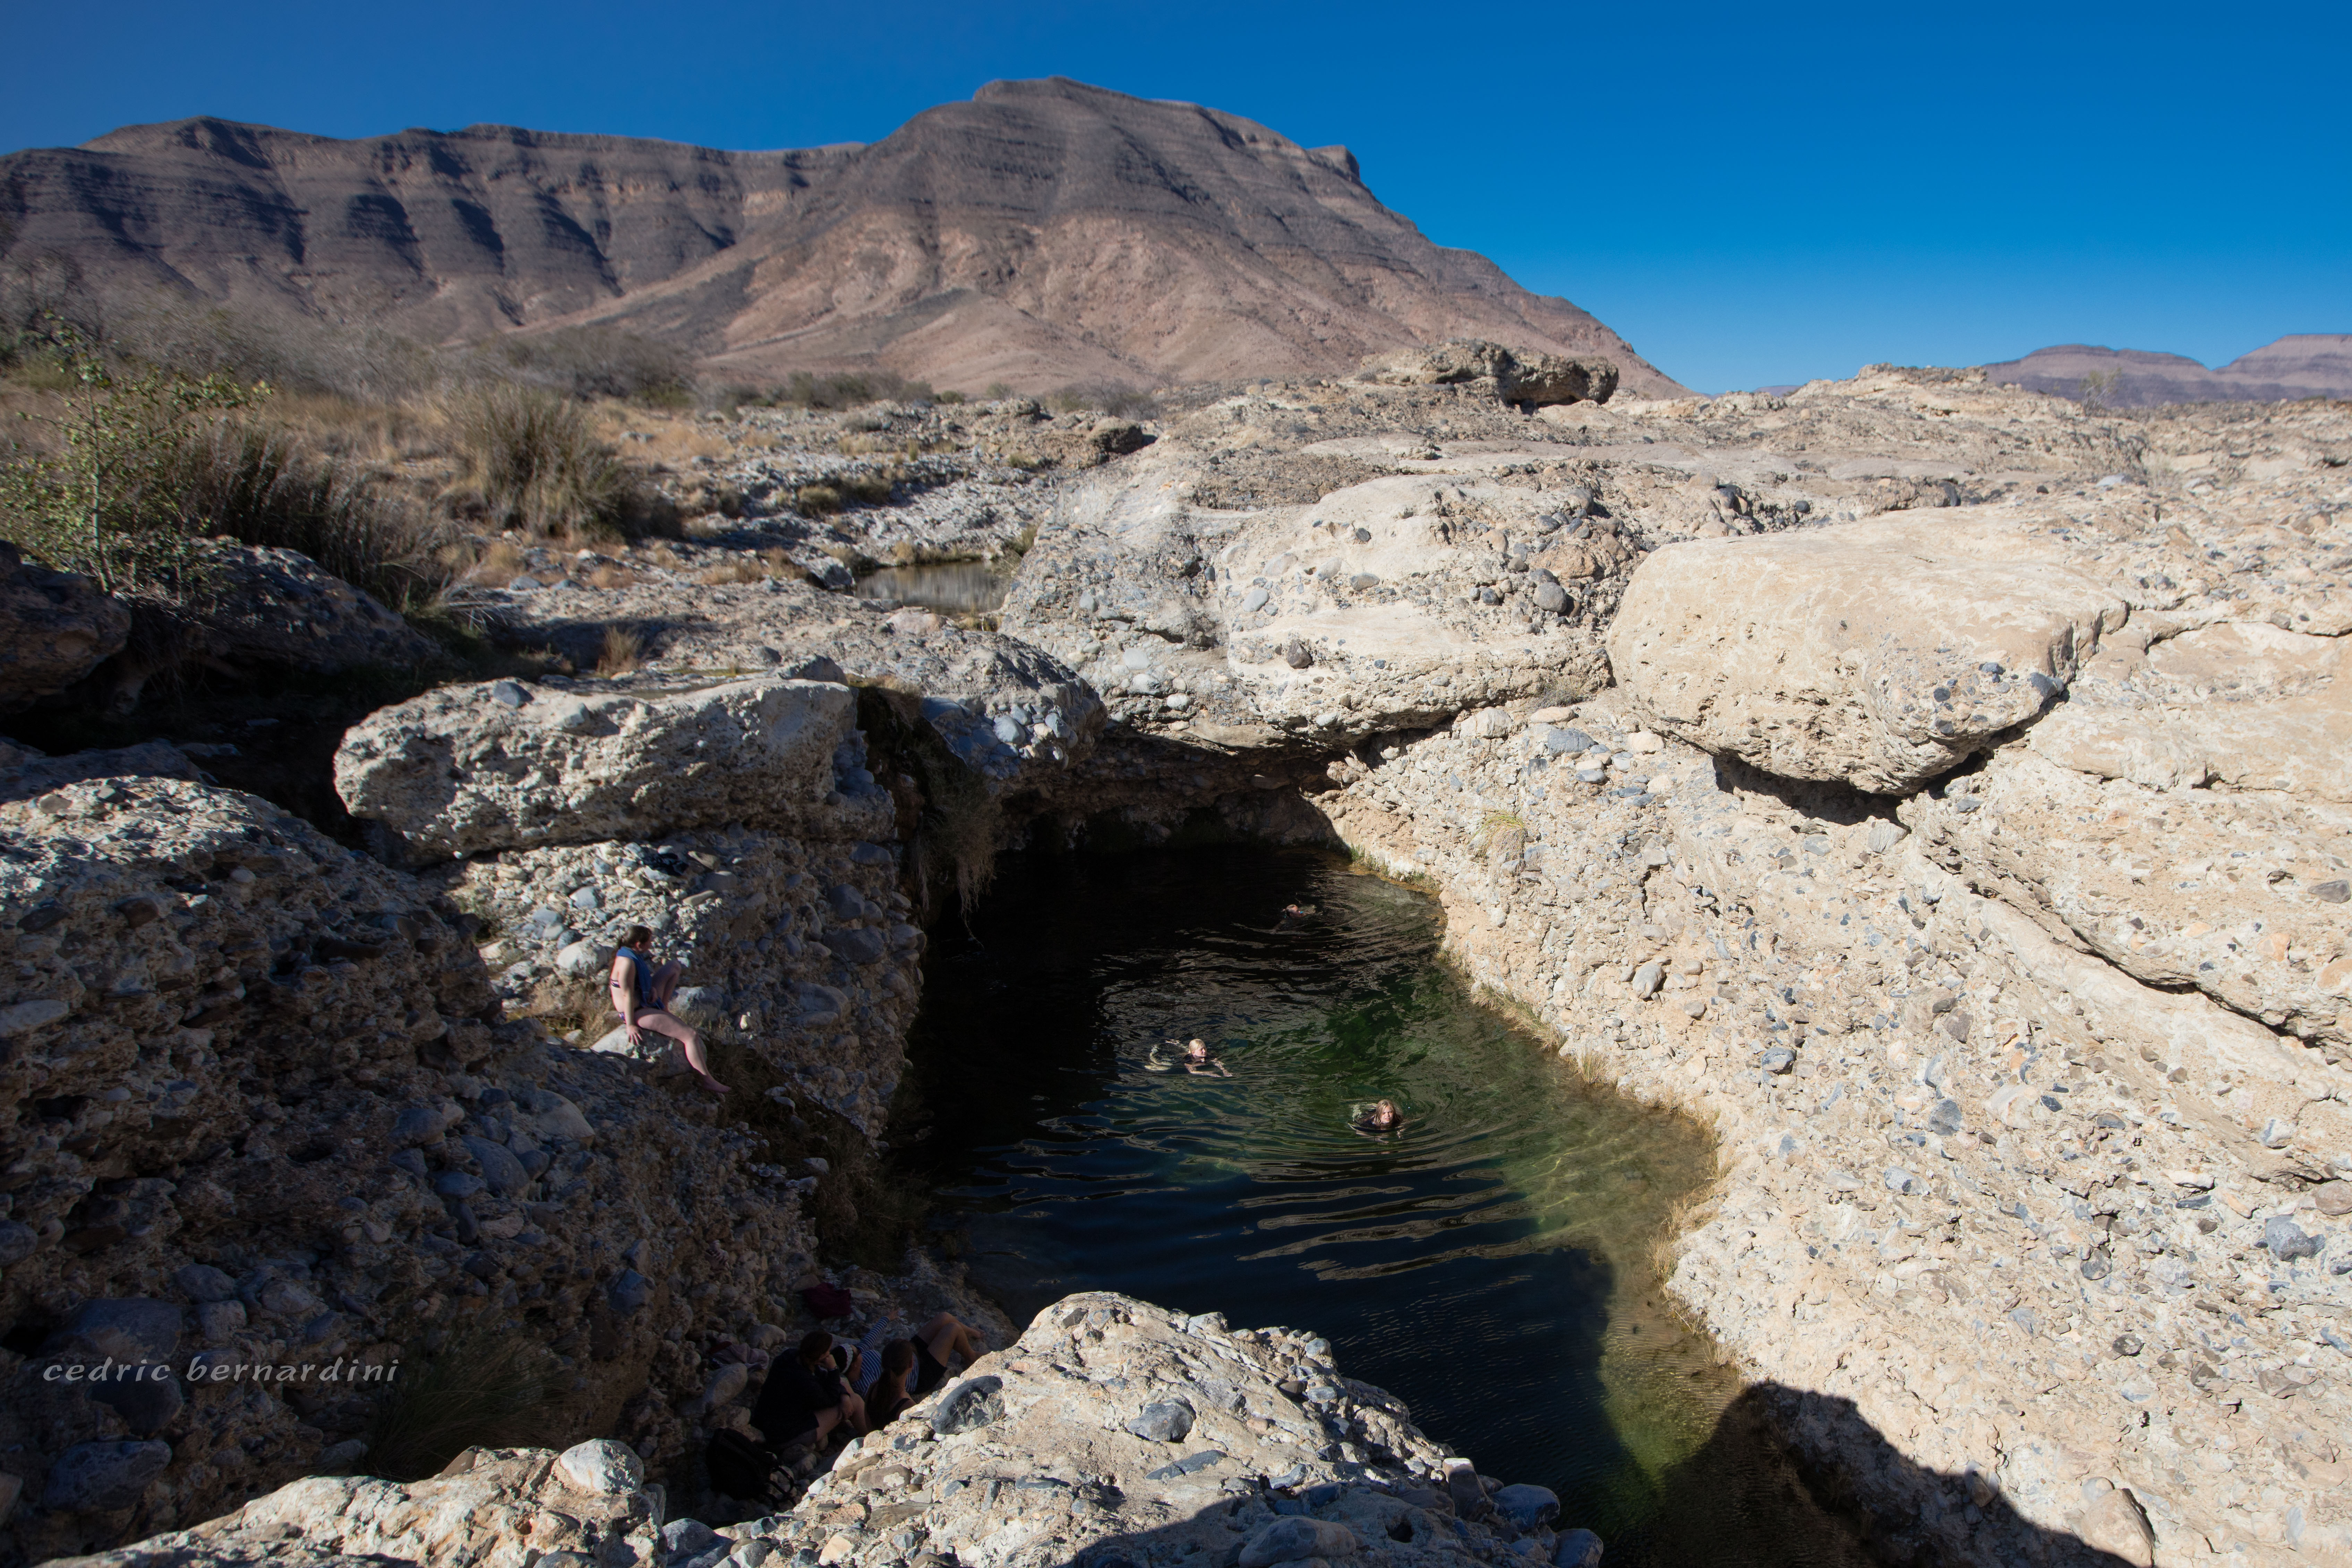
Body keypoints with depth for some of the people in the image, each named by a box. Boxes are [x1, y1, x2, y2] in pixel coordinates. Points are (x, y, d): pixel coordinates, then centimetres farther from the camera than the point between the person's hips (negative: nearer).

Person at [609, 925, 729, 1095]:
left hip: (645, 998, 11)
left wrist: (651, 988, -4)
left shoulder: (632, 953, 0)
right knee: (691, 1035, -18)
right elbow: (627, 995, -27)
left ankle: (663, 1007, 21)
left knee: (674, 965, 25)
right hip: (637, 1012, -10)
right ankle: (708, 1080, -13)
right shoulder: (627, 962, -29)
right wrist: (631, 1025, -23)